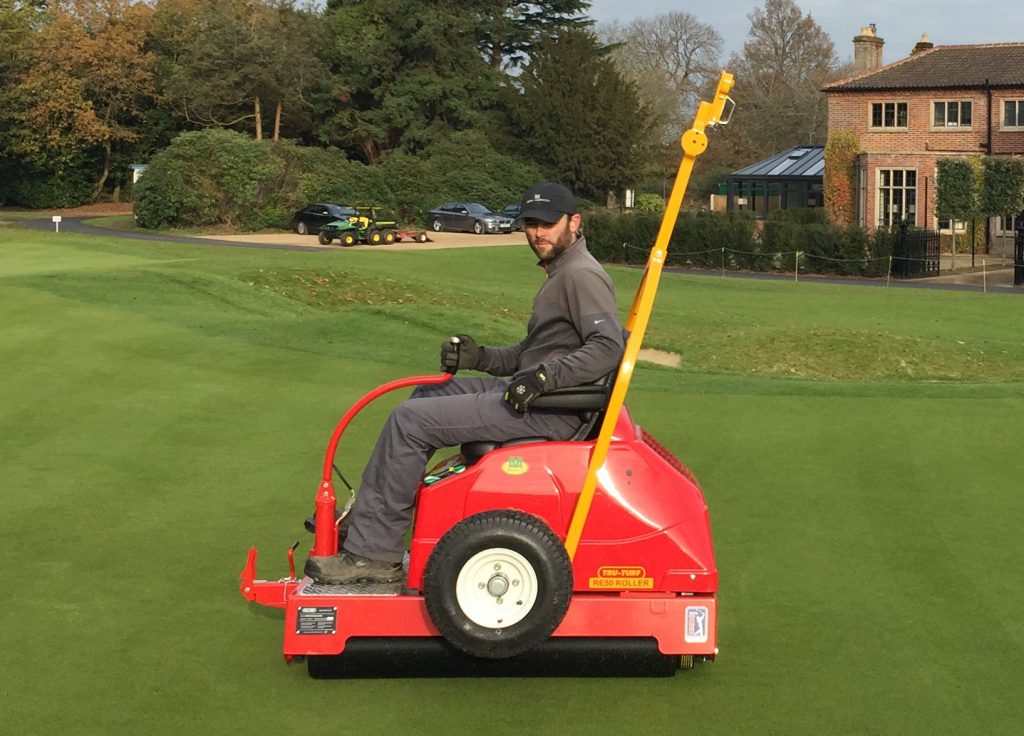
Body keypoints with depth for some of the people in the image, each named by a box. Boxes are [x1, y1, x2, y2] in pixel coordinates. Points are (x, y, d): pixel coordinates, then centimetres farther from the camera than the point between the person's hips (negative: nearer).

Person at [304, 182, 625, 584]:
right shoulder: (560, 272, 20)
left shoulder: (583, 276, -13)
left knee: (411, 419, -14)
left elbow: (608, 348, -26)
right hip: (527, 394, 11)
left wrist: (544, 377, -31)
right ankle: (365, 518, 18)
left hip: (547, 413, -11)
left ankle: (373, 552, -8)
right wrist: (480, 357, 8)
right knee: (427, 394, 20)